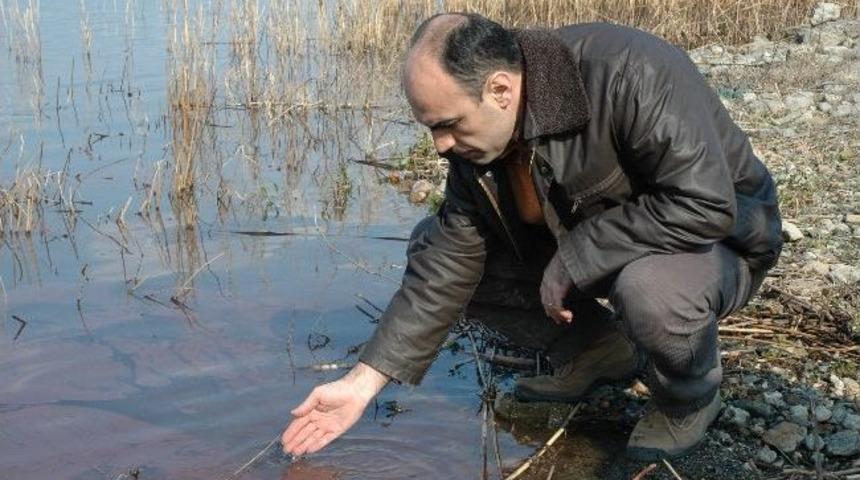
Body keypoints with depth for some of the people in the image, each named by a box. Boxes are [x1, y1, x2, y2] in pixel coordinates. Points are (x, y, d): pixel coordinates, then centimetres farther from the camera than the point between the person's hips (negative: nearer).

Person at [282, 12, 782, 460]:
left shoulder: (628, 73, -34)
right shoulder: (478, 139, -12)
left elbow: (706, 206, -37)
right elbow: (447, 266, -10)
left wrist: (573, 259, -31)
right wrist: (365, 382, -14)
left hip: (716, 237, -6)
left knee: (652, 289, -42)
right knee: (431, 244, -3)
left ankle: (690, 396, -5)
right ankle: (595, 350, 8)